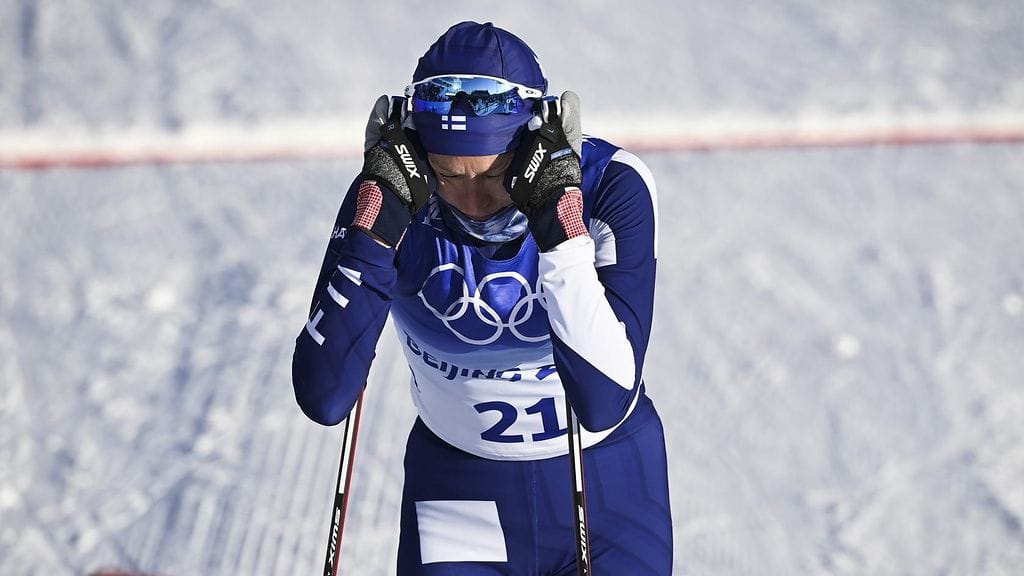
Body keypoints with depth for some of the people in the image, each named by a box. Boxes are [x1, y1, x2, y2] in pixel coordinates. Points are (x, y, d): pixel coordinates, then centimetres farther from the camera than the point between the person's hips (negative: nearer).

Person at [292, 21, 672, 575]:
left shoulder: (611, 187, -21)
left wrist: (562, 229, -34)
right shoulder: (390, 194, -18)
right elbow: (324, 397, -26)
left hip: (604, 487, 0)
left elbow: (606, 401, -30)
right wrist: (375, 223, -30)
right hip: (461, 498, 1)